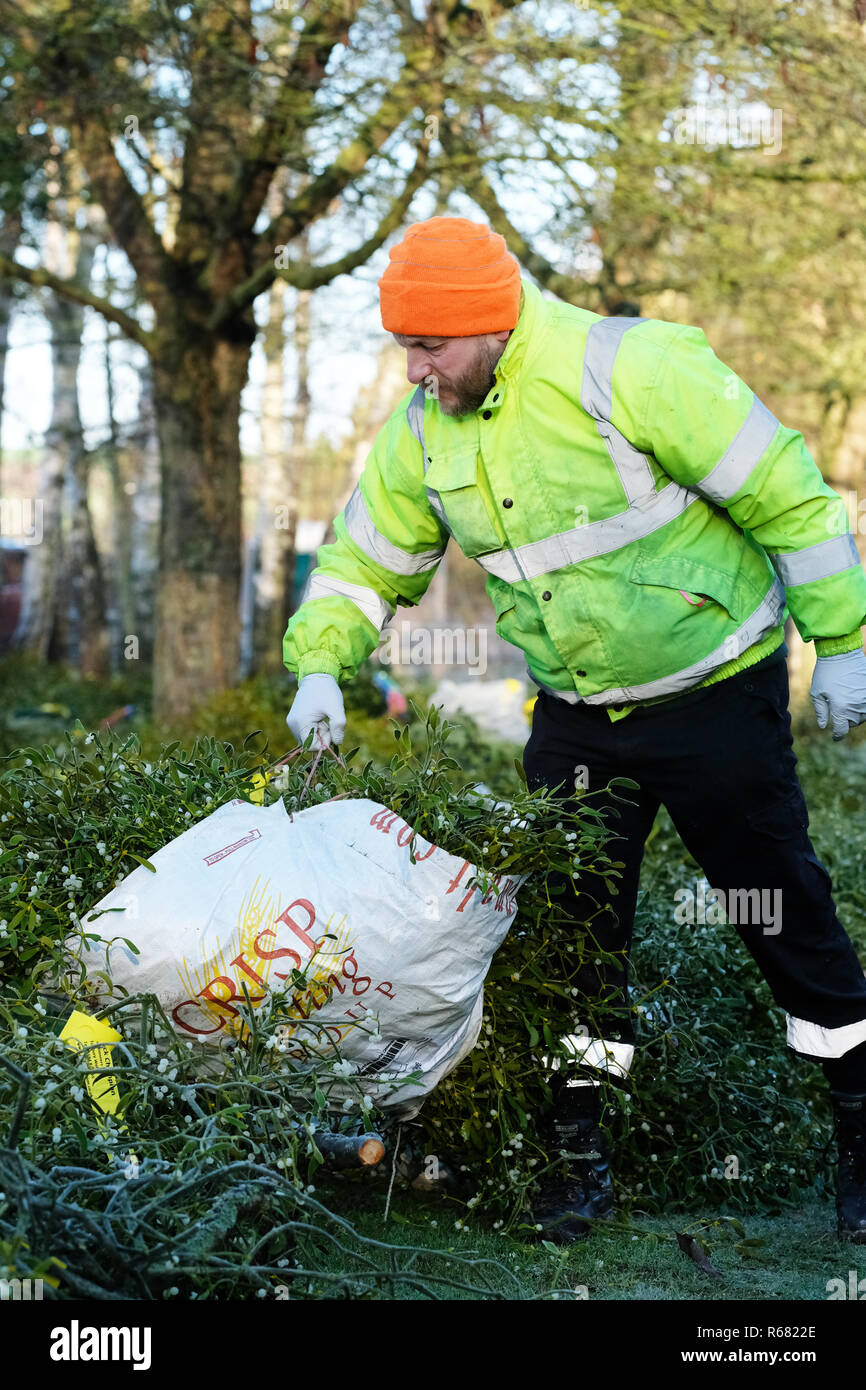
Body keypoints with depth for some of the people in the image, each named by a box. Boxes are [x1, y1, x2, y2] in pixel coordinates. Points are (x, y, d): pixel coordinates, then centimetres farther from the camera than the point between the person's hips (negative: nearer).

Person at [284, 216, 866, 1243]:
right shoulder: (422, 432, -3)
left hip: (715, 689, -5)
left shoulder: (627, 369, -23)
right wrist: (320, 668, -4)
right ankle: (580, 1152, 18)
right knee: (574, 923, 5)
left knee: (781, 913, 4)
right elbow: (364, 559, 12)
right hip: (575, 711, 5)